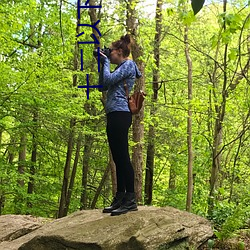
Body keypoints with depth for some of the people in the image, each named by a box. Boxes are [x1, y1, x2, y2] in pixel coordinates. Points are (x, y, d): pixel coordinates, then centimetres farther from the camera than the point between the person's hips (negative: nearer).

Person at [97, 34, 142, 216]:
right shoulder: (121, 67, 25)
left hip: (120, 114, -10)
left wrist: (106, 61, 1)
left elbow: (108, 80, -14)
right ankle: (120, 198, 13)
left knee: (122, 157, -11)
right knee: (118, 158, 9)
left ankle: (131, 200, -10)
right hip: (114, 116, 10)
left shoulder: (128, 64, -2)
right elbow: (103, 86, 24)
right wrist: (103, 64, 19)